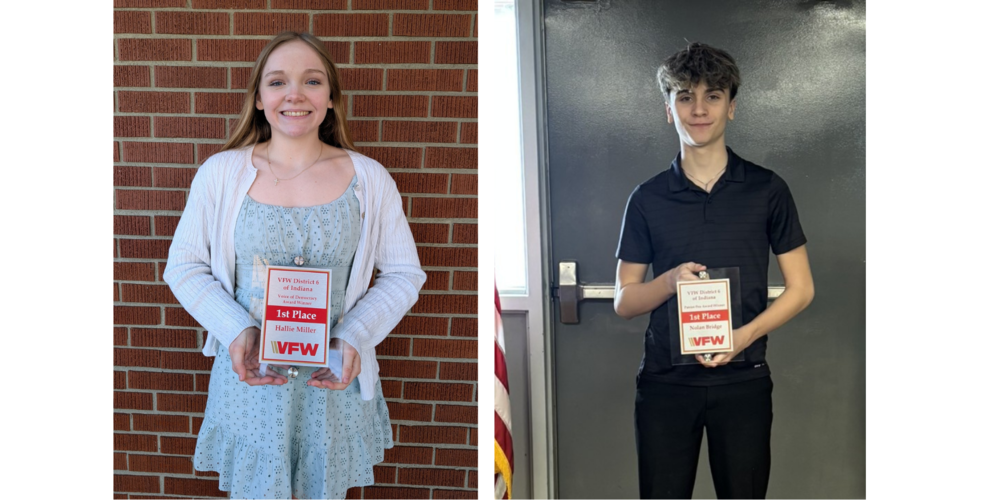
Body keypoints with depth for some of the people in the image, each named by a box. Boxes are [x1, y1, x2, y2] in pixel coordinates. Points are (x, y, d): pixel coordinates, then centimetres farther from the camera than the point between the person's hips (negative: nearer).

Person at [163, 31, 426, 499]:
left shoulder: (369, 180, -3)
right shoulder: (219, 174, -4)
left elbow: (404, 273, 1)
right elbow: (184, 267, 1)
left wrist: (354, 337, -15)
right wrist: (236, 330, -16)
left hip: (335, 378, 1)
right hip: (247, 373, 0)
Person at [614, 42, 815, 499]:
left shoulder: (767, 190, 2)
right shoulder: (647, 199, 4)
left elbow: (800, 288, 4)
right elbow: (623, 301, 6)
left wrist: (747, 334, -12)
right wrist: (670, 280, -15)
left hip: (743, 380, 0)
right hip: (665, 380, 1)